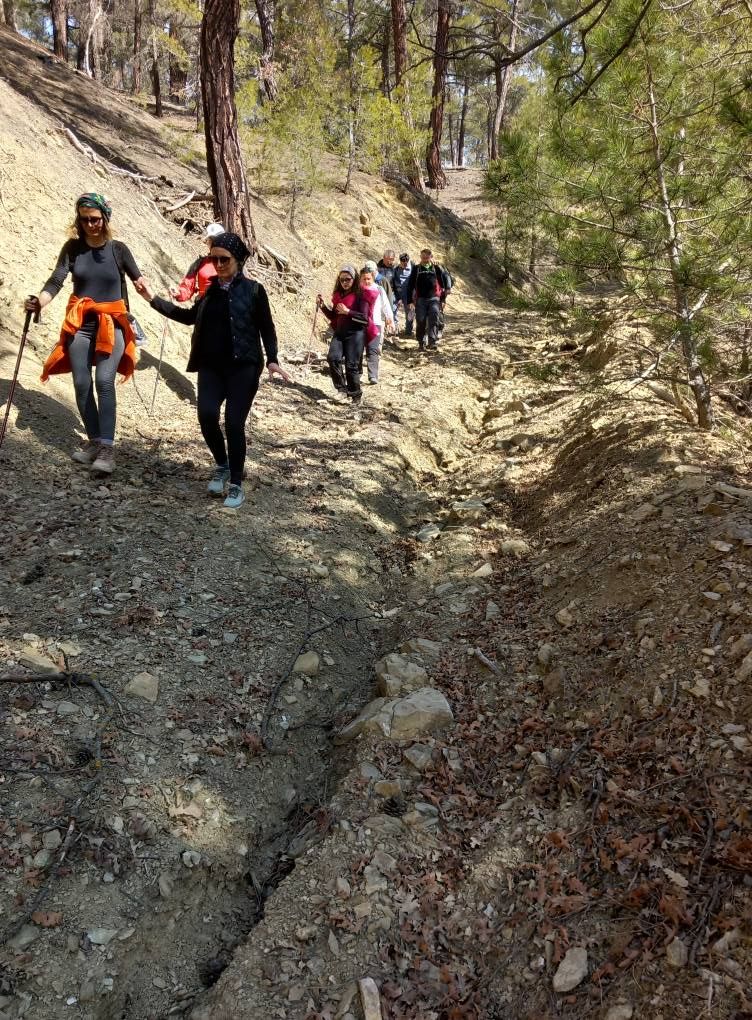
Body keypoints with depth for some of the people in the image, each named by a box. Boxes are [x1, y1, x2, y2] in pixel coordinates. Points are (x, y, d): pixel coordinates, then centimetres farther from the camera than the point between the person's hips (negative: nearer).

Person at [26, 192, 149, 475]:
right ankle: (94, 440, 15)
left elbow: (138, 279, 4)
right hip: (80, 324, 3)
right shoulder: (73, 248, 2)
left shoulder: (117, 249, 0)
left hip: (112, 324, -2)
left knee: (104, 381, -17)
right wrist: (38, 302, -24)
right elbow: (56, 280, -7)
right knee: (81, 384, 0)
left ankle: (107, 448, -19)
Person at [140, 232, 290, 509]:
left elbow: (266, 328, 3)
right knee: (207, 414, -15)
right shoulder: (211, 290, 13)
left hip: (243, 366, -4)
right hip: (211, 366, 4)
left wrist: (272, 359, -10)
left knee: (234, 423, -9)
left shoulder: (253, 290, 0)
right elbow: (190, 316, 26)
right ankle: (222, 466, 12)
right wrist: (154, 299, 23)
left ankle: (236, 484, 6)